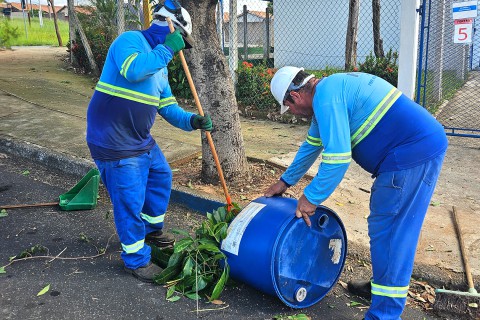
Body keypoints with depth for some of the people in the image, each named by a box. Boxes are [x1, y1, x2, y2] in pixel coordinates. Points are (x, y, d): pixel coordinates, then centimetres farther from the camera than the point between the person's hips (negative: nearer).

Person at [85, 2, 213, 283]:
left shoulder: (160, 65, 14)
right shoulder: (130, 40, -13)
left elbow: (168, 107, 13)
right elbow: (133, 70, -34)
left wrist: (191, 121, -4)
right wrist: (166, 49, -24)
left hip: (142, 140, 10)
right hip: (115, 143, -10)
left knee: (161, 178, 23)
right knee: (131, 201, -2)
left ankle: (152, 230, 45)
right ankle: (137, 260, 16)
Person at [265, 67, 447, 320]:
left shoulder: (325, 97, -16)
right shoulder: (329, 89, 17)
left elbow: (337, 158, -22)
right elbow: (312, 145, 27)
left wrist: (311, 198, -9)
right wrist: (286, 181, 34)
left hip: (411, 155, -11)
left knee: (388, 233, -5)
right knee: (392, 228, 21)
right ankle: (382, 284, 37)